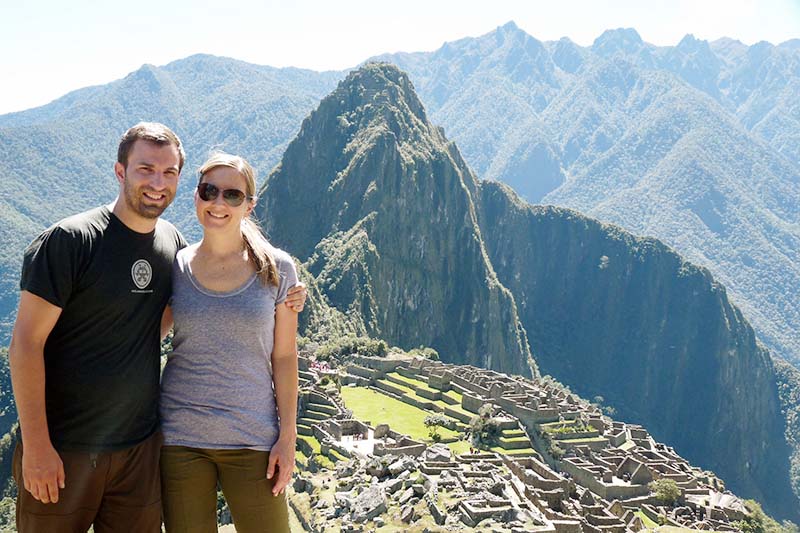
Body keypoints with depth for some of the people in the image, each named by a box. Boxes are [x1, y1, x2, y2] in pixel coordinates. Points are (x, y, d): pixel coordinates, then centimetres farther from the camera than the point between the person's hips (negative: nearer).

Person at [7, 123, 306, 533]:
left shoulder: (173, 242, 4)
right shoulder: (68, 241, -13)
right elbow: (26, 344, -13)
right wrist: (36, 446, -15)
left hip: (140, 447, 5)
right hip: (63, 450, -5)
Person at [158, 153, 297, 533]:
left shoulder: (276, 269, -2)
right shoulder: (176, 267, 1)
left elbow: (284, 358, 1)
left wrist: (288, 437, -3)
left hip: (253, 438, -1)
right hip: (180, 436, 1)